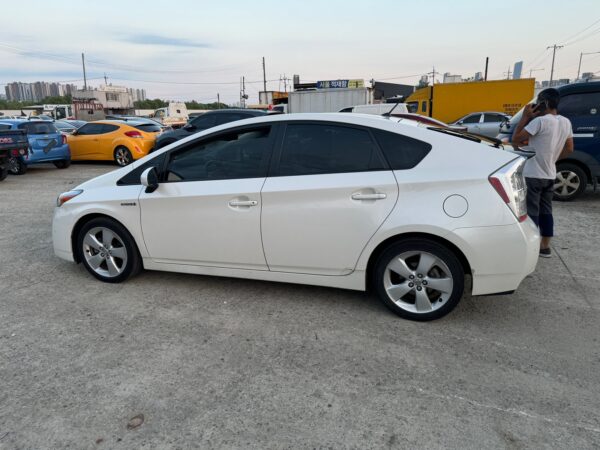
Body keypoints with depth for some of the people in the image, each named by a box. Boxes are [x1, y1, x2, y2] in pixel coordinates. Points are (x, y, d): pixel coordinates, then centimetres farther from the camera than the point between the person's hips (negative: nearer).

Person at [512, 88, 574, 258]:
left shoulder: (540, 121, -18)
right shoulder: (566, 122, 7)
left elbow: (515, 139, -16)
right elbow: (569, 148, 14)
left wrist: (525, 117, -9)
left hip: (533, 175, -8)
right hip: (550, 175, 8)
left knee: (531, 212, -1)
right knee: (545, 210, 14)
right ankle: (545, 247, 21)